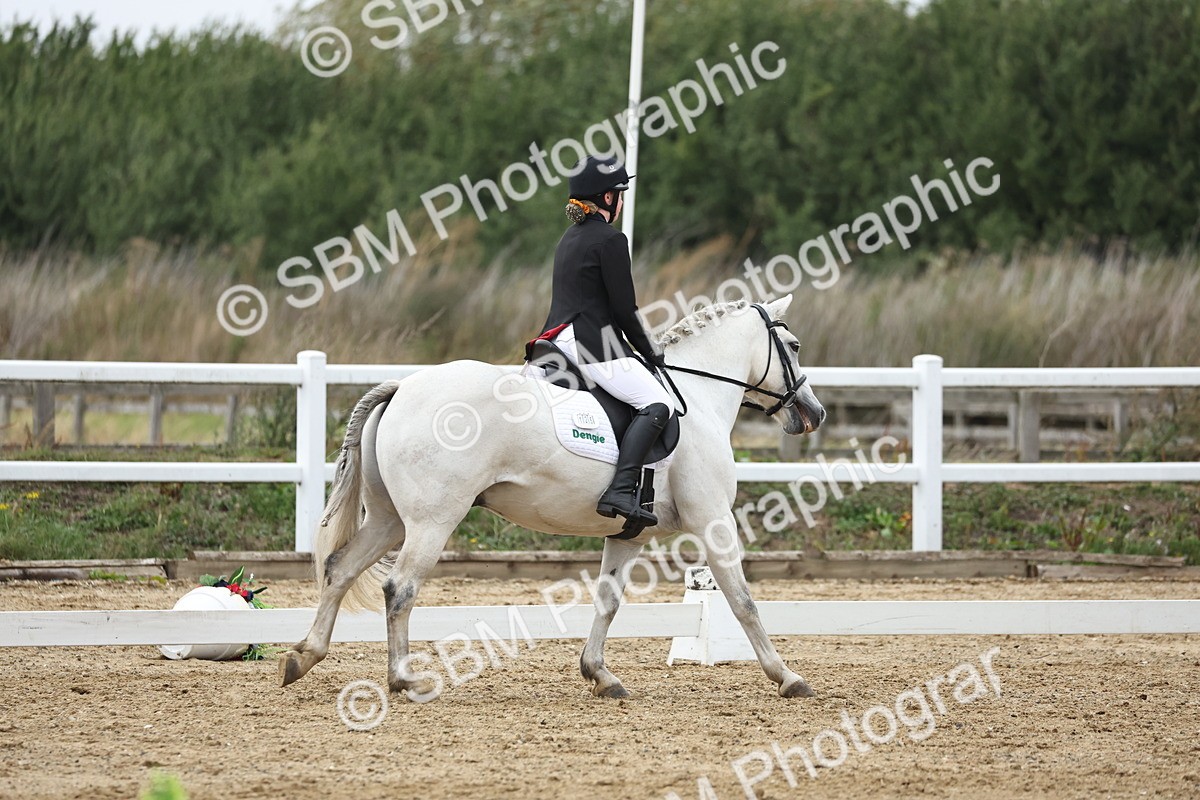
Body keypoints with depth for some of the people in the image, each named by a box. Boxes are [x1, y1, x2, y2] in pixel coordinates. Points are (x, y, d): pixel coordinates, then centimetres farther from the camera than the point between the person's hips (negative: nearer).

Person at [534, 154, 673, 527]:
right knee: (657, 404, -17)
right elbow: (623, 309, -11)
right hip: (593, 345, -9)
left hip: (560, 339, 9)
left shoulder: (570, 239, 19)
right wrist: (649, 351, 3)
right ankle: (620, 492, -33)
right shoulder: (610, 240, -9)